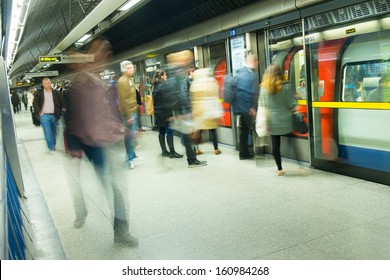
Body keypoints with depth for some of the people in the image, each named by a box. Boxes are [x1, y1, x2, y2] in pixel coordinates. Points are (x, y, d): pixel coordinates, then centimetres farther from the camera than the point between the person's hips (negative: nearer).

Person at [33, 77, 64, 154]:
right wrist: (39, 112, -7)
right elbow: (35, 103, 2)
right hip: (44, 116, -2)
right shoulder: (39, 93, 1)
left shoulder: (56, 93, 5)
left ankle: (53, 146, 25)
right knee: (48, 133, -6)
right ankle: (51, 148, 1)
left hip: (54, 115, 2)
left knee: (54, 132, 10)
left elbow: (61, 102, 10)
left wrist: (60, 112, 0)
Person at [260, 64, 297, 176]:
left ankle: (279, 169, 15)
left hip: (272, 121, 3)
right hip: (285, 121, -2)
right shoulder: (286, 87, -8)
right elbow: (292, 105, -9)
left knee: (275, 145, 8)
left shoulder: (263, 88, 1)